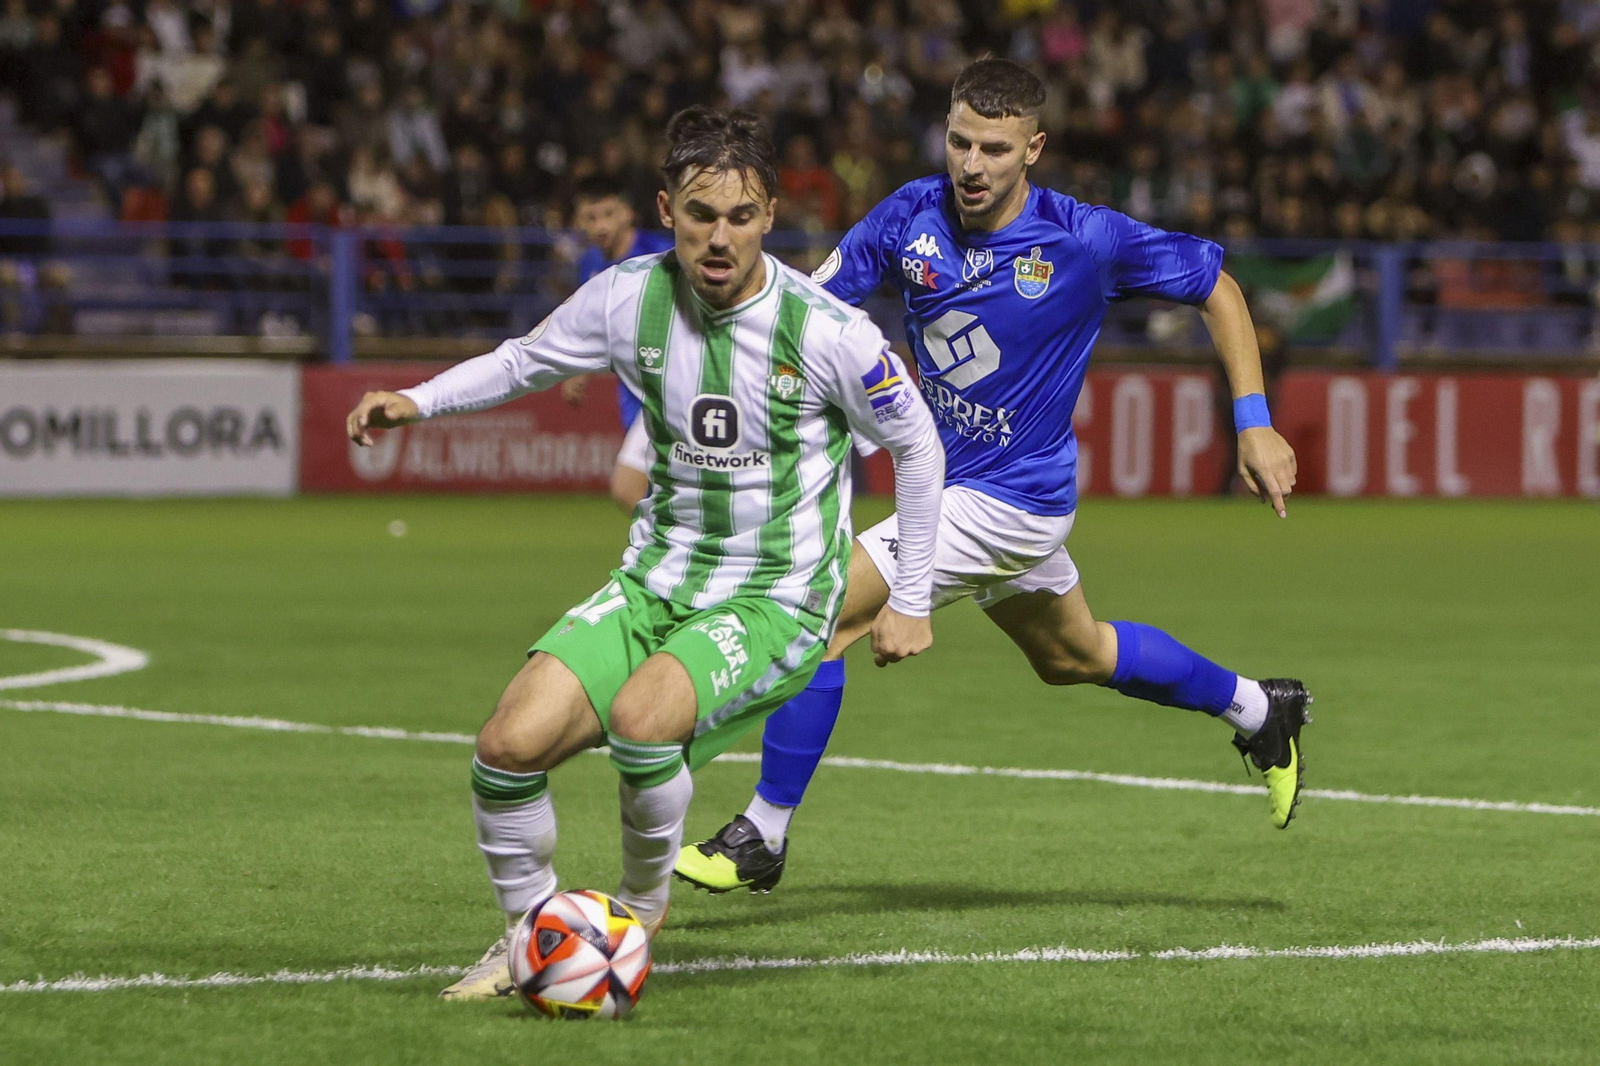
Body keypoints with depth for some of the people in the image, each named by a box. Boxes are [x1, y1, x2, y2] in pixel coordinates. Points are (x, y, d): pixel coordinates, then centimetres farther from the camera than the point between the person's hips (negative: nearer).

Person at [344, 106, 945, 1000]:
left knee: (641, 715, -33)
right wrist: (419, 400, -2)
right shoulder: (631, 297, -6)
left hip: (776, 601, -4)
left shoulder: (827, 330, -15)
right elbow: (528, 361, 14)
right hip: (657, 583, 4)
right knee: (512, 743, -16)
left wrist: (911, 600, 2)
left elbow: (917, 445, 0)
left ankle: (644, 905, -4)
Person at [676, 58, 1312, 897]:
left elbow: (1215, 286, -7)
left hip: (1012, 498, -7)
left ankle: (764, 835, -4)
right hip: (944, 478, 7)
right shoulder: (913, 215, -8)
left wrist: (1254, 424, -9)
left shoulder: (1085, 242, -19)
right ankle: (1258, 710, 47)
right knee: (1070, 655, 27)